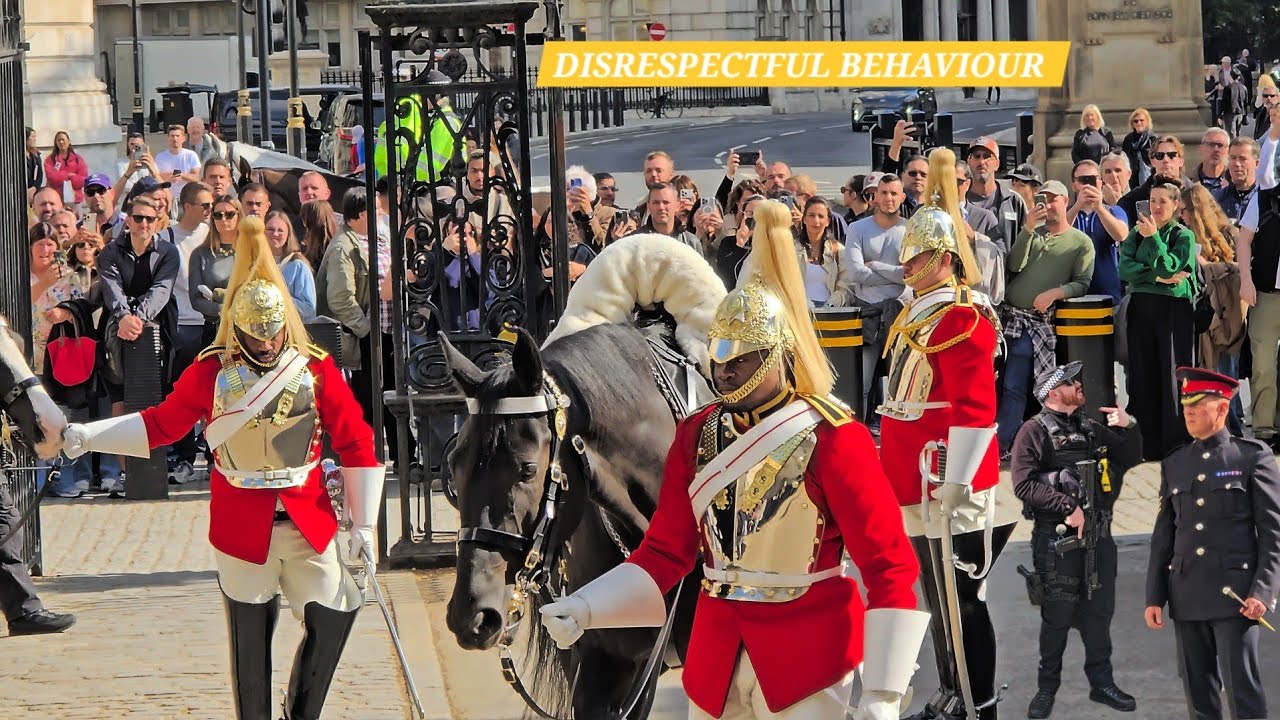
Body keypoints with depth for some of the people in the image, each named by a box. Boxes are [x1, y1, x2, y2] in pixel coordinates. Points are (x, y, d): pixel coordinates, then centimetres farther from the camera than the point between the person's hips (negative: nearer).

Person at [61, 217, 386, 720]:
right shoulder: (212, 374, -2)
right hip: (242, 528, -1)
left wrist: (363, 523, 1)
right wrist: (87, 436, 2)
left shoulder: (316, 371, -2)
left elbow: (355, 444, 2)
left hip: (308, 523, 1)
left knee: (334, 616, -5)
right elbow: (161, 424, 8)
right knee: (249, 636, 5)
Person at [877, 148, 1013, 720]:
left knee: (959, 599, -4)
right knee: (938, 595, 16)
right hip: (917, 482, 10)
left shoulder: (963, 317, -16)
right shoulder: (921, 309, 15)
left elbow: (974, 408, -21)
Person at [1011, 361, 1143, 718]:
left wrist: (1127, 428, 3)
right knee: (1057, 615, 0)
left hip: (1098, 536, 6)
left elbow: (1131, 458, 21)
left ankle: (1101, 682, 20)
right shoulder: (1035, 432, -5)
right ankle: (1047, 689, 11)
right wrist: (1067, 507, -18)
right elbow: (1024, 485, -14)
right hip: (1056, 538, -6)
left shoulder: (1092, 429, 16)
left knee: (1098, 611, 10)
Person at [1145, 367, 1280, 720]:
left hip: (1235, 594, -5)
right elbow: (1163, 535, 15)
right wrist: (1154, 597, 9)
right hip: (1187, 596, 5)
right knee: (1198, 691, 7)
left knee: (1242, 689, -7)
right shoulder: (1174, 463, 14)